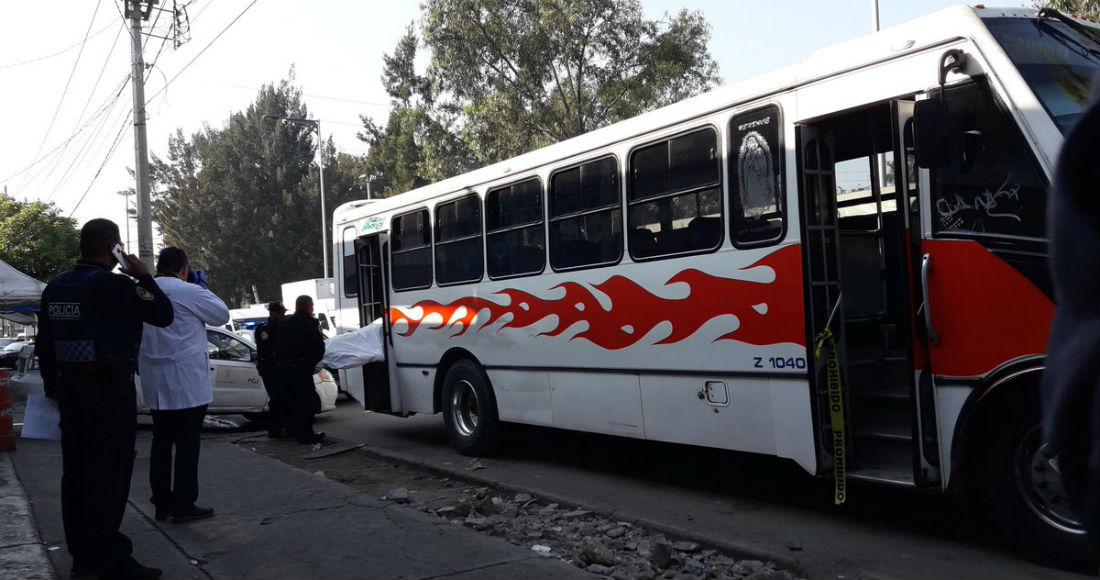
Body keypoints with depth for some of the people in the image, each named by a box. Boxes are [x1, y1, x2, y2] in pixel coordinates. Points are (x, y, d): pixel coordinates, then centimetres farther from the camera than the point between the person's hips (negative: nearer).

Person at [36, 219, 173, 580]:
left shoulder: (55, 287, 10)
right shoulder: (112, 285, -15)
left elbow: (44, 343, 16)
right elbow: (163, 315, -13)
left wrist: (52, 385, 27)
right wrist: (142, 276, -3)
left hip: (71, 388, 8)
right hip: (110, 390, -8)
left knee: (77, 473, 12)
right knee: (109, 475, -4)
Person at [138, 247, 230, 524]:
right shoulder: (190, 292, -12)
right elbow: (222, 315, 1)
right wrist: (204, 288, 9)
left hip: (155, 384, 7)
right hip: (186, 383, -7)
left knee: (161, 443, 11)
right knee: (187, 444, -2)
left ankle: (162, 503, 16)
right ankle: (183, 505, -1)